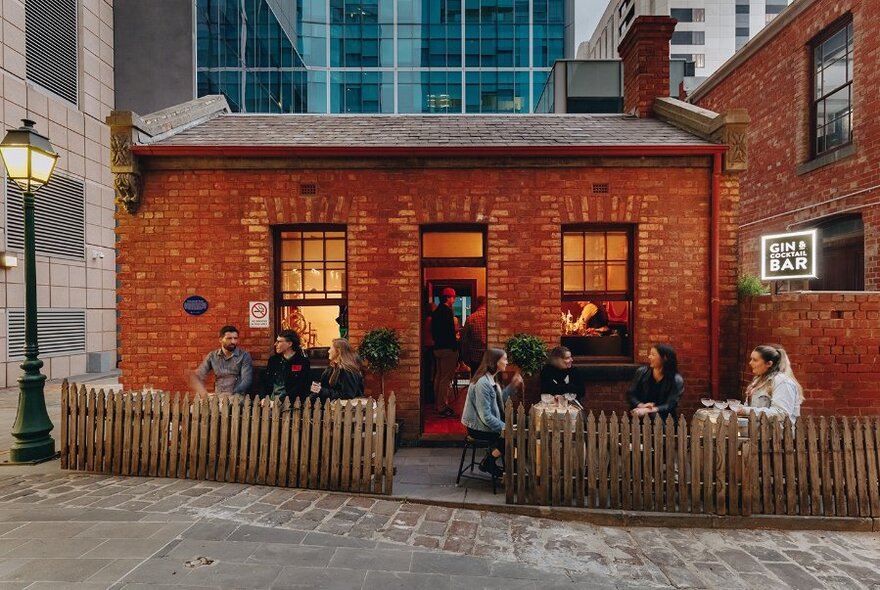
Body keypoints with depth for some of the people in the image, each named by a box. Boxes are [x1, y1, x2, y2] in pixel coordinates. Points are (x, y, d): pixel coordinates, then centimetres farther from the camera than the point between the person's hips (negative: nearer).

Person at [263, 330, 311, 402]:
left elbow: (301, 386, -8)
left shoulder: (303, 361, -1)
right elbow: (266, 382, 15)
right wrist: (266, 396, -3)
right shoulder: (273, 359, 15)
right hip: (271, 399, 5)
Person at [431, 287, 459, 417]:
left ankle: (438, 404, 23)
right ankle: (444, 406, -4)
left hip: (438, 347, 10)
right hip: (448, 348, -10)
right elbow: (450, 331, -19)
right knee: (446, 378, -6)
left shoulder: (436, 311, 14)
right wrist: (455, 347, -16)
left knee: (439, 376, 15)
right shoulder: (447, 311, -14)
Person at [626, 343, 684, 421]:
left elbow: (670, 405, -10)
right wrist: (641, 405, -14)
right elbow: (630, 394, 5)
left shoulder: (677, 381, -4)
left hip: (663, 419, -2)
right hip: (640, 418, 2)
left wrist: (649, 410, -24)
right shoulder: (641, 372, 4)